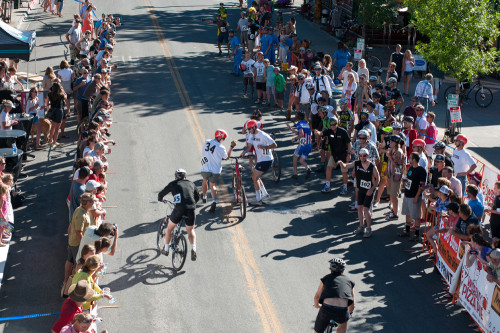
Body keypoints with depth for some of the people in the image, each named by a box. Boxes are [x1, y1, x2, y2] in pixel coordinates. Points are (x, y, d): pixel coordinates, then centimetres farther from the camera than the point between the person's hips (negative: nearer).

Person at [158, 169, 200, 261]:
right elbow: (197, 197, 33)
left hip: (179, 209, -2)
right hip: (191, 209, 2)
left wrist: (160, 200, 42)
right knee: (191, 231, 23)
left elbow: (161, 194, 19)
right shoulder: (191, 184, 20)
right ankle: (193, 249, 2)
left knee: (169, 229, 23)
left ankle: (166, 249, 33)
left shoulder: (173, 184, 12)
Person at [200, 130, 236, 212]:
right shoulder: (221, 148, -10)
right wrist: (232, 147, 10)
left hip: (205, 169, 2)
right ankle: (214, 201, -11)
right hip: (215, 170, -2)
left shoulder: (206, 142, 0)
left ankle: (204, 197, 45)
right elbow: (227, 158, 6)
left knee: (205, 181, 31)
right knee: (213, 185, 12)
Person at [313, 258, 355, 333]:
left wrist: (316, 305, 53)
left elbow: (316, 297, 31)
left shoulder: (326, 278, 21)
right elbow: (352, 306, 30)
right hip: (342, 312, 1)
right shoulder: (348, 281, 24)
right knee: (343, 323, 35)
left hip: (326, 310, -1)